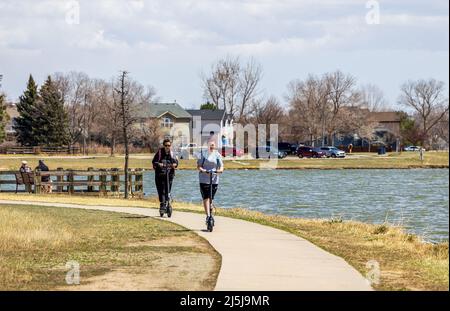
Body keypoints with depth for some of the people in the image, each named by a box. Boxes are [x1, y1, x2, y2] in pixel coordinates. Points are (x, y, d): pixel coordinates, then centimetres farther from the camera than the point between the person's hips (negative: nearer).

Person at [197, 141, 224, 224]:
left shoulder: (217, 155, 8)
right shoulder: (203, 154, 4)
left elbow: (221, 166, 3)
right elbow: (199, 165, 1)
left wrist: (220, 170, -20)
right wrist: (202, 170, -20)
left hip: (214, 179, 2)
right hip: (204, 179, -2)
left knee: (211, 198, 9)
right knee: (206, 198, -12)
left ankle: (210, 214, 23)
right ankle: (208, 215, -18)